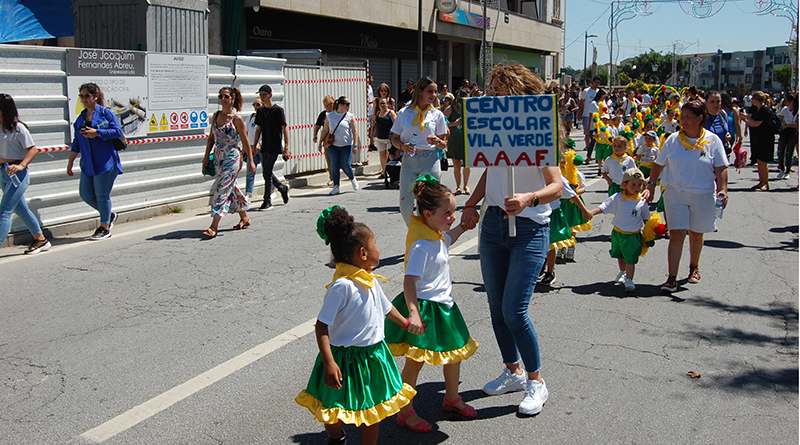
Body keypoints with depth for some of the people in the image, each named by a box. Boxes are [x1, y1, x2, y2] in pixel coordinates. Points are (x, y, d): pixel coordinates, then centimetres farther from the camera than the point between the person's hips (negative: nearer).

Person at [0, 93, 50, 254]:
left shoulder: (18, 128, -11)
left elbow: (32, 150, -13)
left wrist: (21, 165, -26)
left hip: (17, 174, -8)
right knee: (21, 210, 16)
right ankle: (40, 240, 30)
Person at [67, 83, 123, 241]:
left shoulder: (105, 113, -3)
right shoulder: (81, 118, 15)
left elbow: (117, 131, -12)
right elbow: (76, 143, 19)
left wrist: (97, 133, -21)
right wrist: (70, 162, 17)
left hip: (105, 162, -7)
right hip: (87, 164, 7)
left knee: (102, 195, -2)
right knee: (85, 194, 6)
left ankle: (105, 228, 12)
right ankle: (109, 215, 27)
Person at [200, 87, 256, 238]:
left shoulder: (237, 118, -9)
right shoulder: (216, 115, 8)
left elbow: (245, 141, -6)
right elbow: (211, 137, 14)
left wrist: (250, 161, -5)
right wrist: (206, 156, 10)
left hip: (232, 159, -7)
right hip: (218, 158, 7)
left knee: (222, 189, -12)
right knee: (231, 189, 14)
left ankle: (214, 227, -14)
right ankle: (244, 218, 30)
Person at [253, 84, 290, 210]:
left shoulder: (278, 110, -8)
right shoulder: (260, 110, 10)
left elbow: (285, 129, -9)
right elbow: (259, 129, 16)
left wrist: (286, 147, -14)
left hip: (274, 147, -7)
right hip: (264, 147, 7)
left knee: (267, 173, -9)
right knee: (266, 173, 11)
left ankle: (267, 201, -2)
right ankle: (283, 188, 34)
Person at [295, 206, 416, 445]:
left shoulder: (369, 280, 2)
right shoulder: (342, 286, -24)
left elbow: (385, 306, 23)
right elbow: (322, 325, -23)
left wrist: (405, 322, 37)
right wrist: (329, 363, -29)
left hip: (373, 356, 8)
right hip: (347, 360, -7)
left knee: (372, 412, 18)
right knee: (336, 414, 9)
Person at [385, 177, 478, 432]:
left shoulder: (438, 234, 4)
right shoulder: (421, 245, -25)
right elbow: (409, 281, -31)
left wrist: (462, 227, 23)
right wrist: (413, 313, -37)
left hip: (443, 304, 10)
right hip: (424, 307, -10)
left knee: (456, 350, 20)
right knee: (415, 361, -2)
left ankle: (452, 398, 40)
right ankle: (406, 412, 13)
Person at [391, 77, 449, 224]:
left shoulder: (437, 115, 7)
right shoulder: (404, 113, 7)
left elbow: (444, 144, 9)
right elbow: (394, 139, 11)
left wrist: (437, 141, -14)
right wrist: (402, 146, -11)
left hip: (430, 161, -1)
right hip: (409, 161, 1)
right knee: (405, 206, -1)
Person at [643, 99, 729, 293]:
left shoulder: (712, 141, -2)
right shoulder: (673, 140, 0)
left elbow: (721, 168, -2)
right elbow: (659, 165, 6)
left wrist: (722, 189, -14)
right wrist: (650, 186, -3)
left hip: (703, 195, 0)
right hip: (675, 194, 0)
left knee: (696, 234, 15)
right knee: (676, 234, -8)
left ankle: (694, 267, 40)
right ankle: (672, 279, -9)